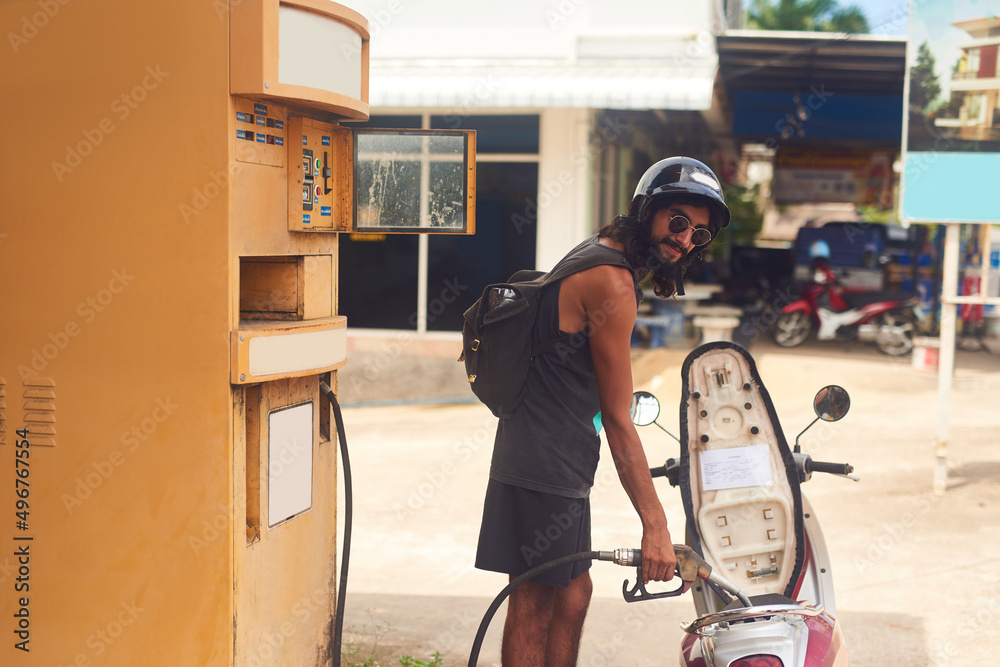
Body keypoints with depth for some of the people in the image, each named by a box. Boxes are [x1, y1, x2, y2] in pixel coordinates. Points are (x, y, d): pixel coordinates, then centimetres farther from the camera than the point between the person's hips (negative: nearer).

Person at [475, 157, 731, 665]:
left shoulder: (596, 255, 12)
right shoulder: (612, 282, -19)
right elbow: (617, 419, -20)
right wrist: (655, 524, -19)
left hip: (561, 464, 10)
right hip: (545, 469, -10)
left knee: (573, 594, 18)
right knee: (534, 607, -1)